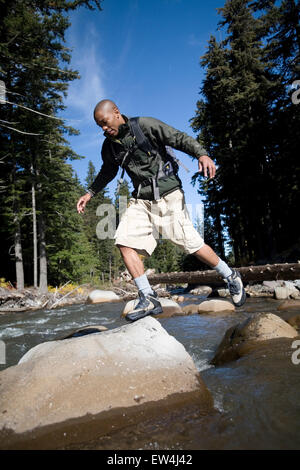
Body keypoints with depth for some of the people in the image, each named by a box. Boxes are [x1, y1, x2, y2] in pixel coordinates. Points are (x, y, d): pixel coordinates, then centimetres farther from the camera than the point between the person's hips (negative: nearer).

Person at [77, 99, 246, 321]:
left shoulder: (146, 125, -6)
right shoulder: (109, 146, 11)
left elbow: (180, 138, -8)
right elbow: (108, 172, 28)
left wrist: (202, 154, -25)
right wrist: (90, 193, 25)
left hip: (167, 194, -5)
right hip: (141, 200, 6)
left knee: (191, 243, -7)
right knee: (125, 241, -12)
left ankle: (231, 276, 18)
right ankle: (149, 299, -5)